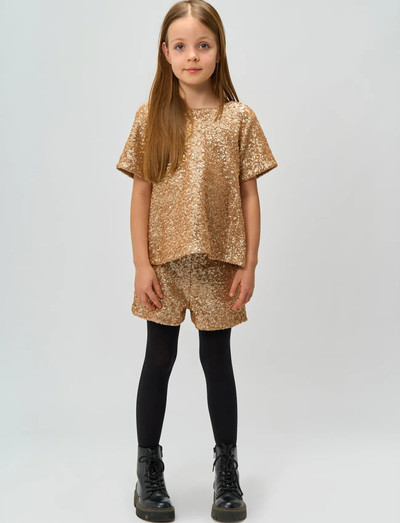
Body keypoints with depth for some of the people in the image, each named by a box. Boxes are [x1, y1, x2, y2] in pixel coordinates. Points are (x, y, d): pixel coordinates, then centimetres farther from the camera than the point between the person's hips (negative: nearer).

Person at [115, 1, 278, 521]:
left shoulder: (239, 118, -1)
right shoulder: (151, 116, 0)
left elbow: (249, 194, 0)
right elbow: (141, 194, -1)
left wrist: (249, 264, -3)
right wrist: (142, 263, -6)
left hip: (219, 262, 0)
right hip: (164, 262, 1)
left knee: (218, 362, 11)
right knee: (158, 361, 10)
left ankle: (227, 468, 28)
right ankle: (148, 470, 26)